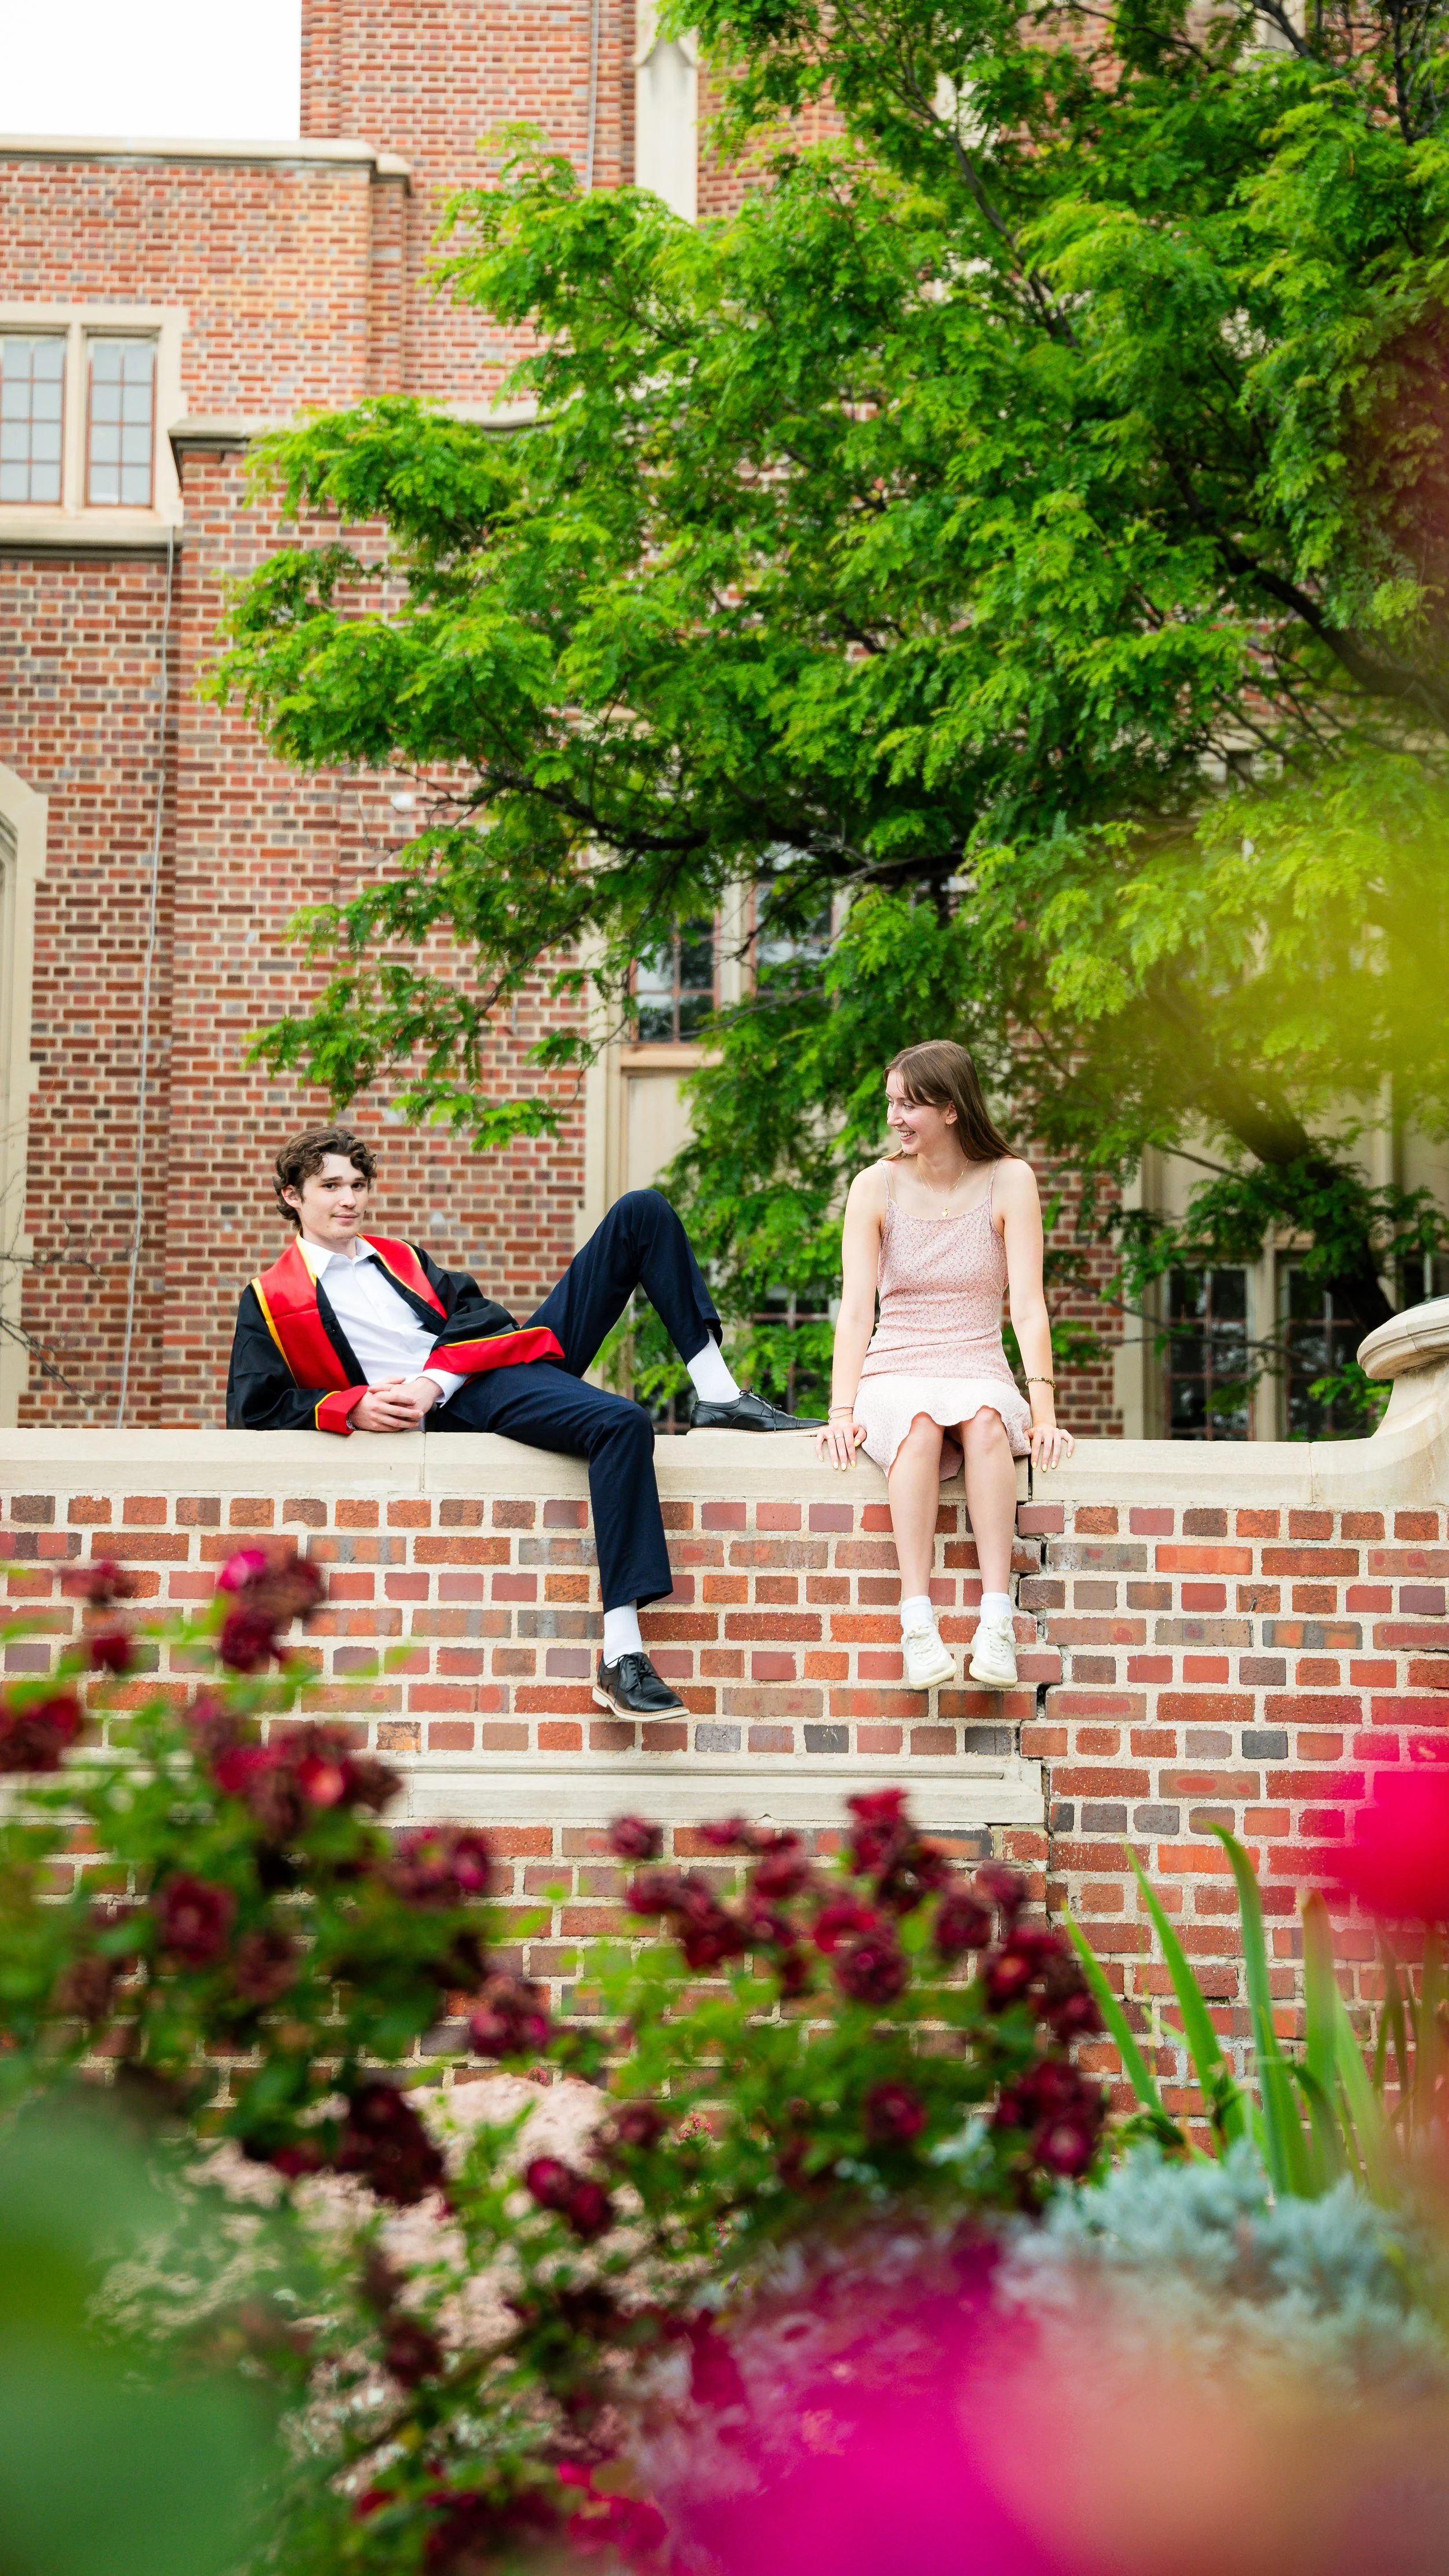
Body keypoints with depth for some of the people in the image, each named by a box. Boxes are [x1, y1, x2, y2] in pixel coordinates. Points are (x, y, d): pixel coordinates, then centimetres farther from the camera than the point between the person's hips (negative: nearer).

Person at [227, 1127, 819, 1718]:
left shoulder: (402, 1259, 27)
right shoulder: (270, 1301, 10)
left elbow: (475, 1314, 12)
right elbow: (252, 1408, 1)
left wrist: (433, 1382, -10)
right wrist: (351, 1407, -14)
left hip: (506, 1352, 7)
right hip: (465, 1405, -7)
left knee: (641, 1213, -3)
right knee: (622, 1423, -37)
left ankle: (718, 1398, -5)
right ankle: (619, 1665, -42)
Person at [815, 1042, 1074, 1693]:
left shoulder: (1009, 1182, 1)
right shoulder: (876, 1186, 3)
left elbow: (1028, 1305, -6)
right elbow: (856, 1308, -4)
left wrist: (1043, 1408, -17)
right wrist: (842, 1409, -17)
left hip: (978, 1375, 0)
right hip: (894, 1376, 0)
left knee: (983, 1417, -37)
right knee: (920, 1421, -36)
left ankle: (997, 1620, -42)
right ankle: (917, 1623, -43)